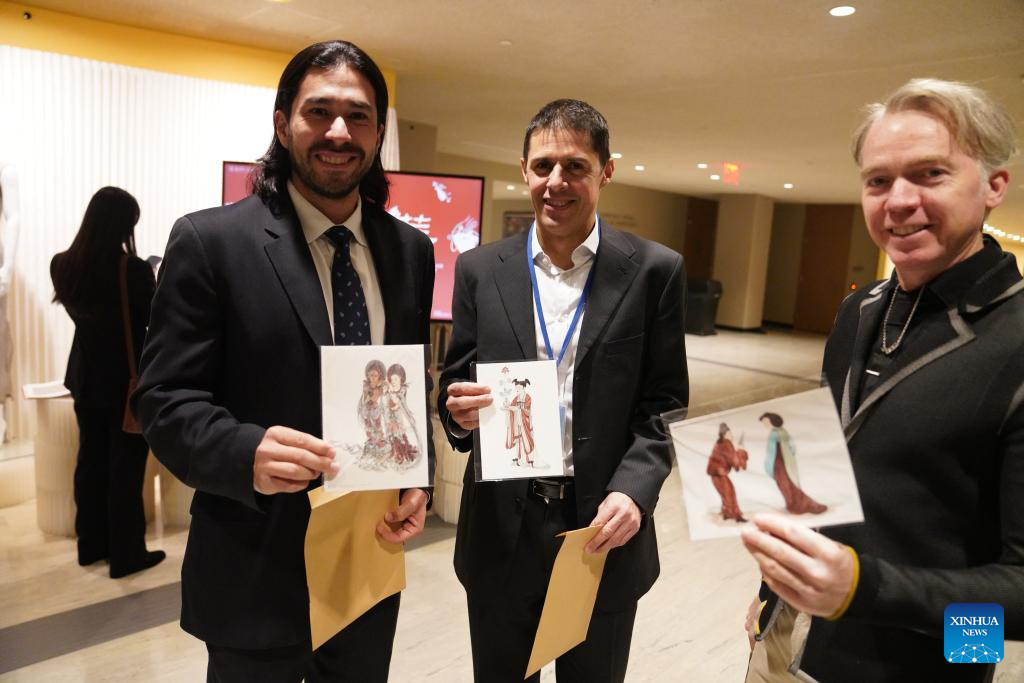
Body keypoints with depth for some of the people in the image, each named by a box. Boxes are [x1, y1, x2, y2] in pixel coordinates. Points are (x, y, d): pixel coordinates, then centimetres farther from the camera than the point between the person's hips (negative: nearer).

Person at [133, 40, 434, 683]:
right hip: (255, 569, -3)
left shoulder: (411, 249, 3)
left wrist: (417, 484, -7)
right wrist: (248, 453, -29)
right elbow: (165, 398, -10)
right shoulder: (210, 240, -10)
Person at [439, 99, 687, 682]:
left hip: (605, 526, -1)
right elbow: (455, 384, 5)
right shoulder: (480, 269, 1)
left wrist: (634, 491, -18)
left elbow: (664, 404, -3)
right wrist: (460, 409, -18)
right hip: (502, 528, 2)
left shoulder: (654, 270, -4)